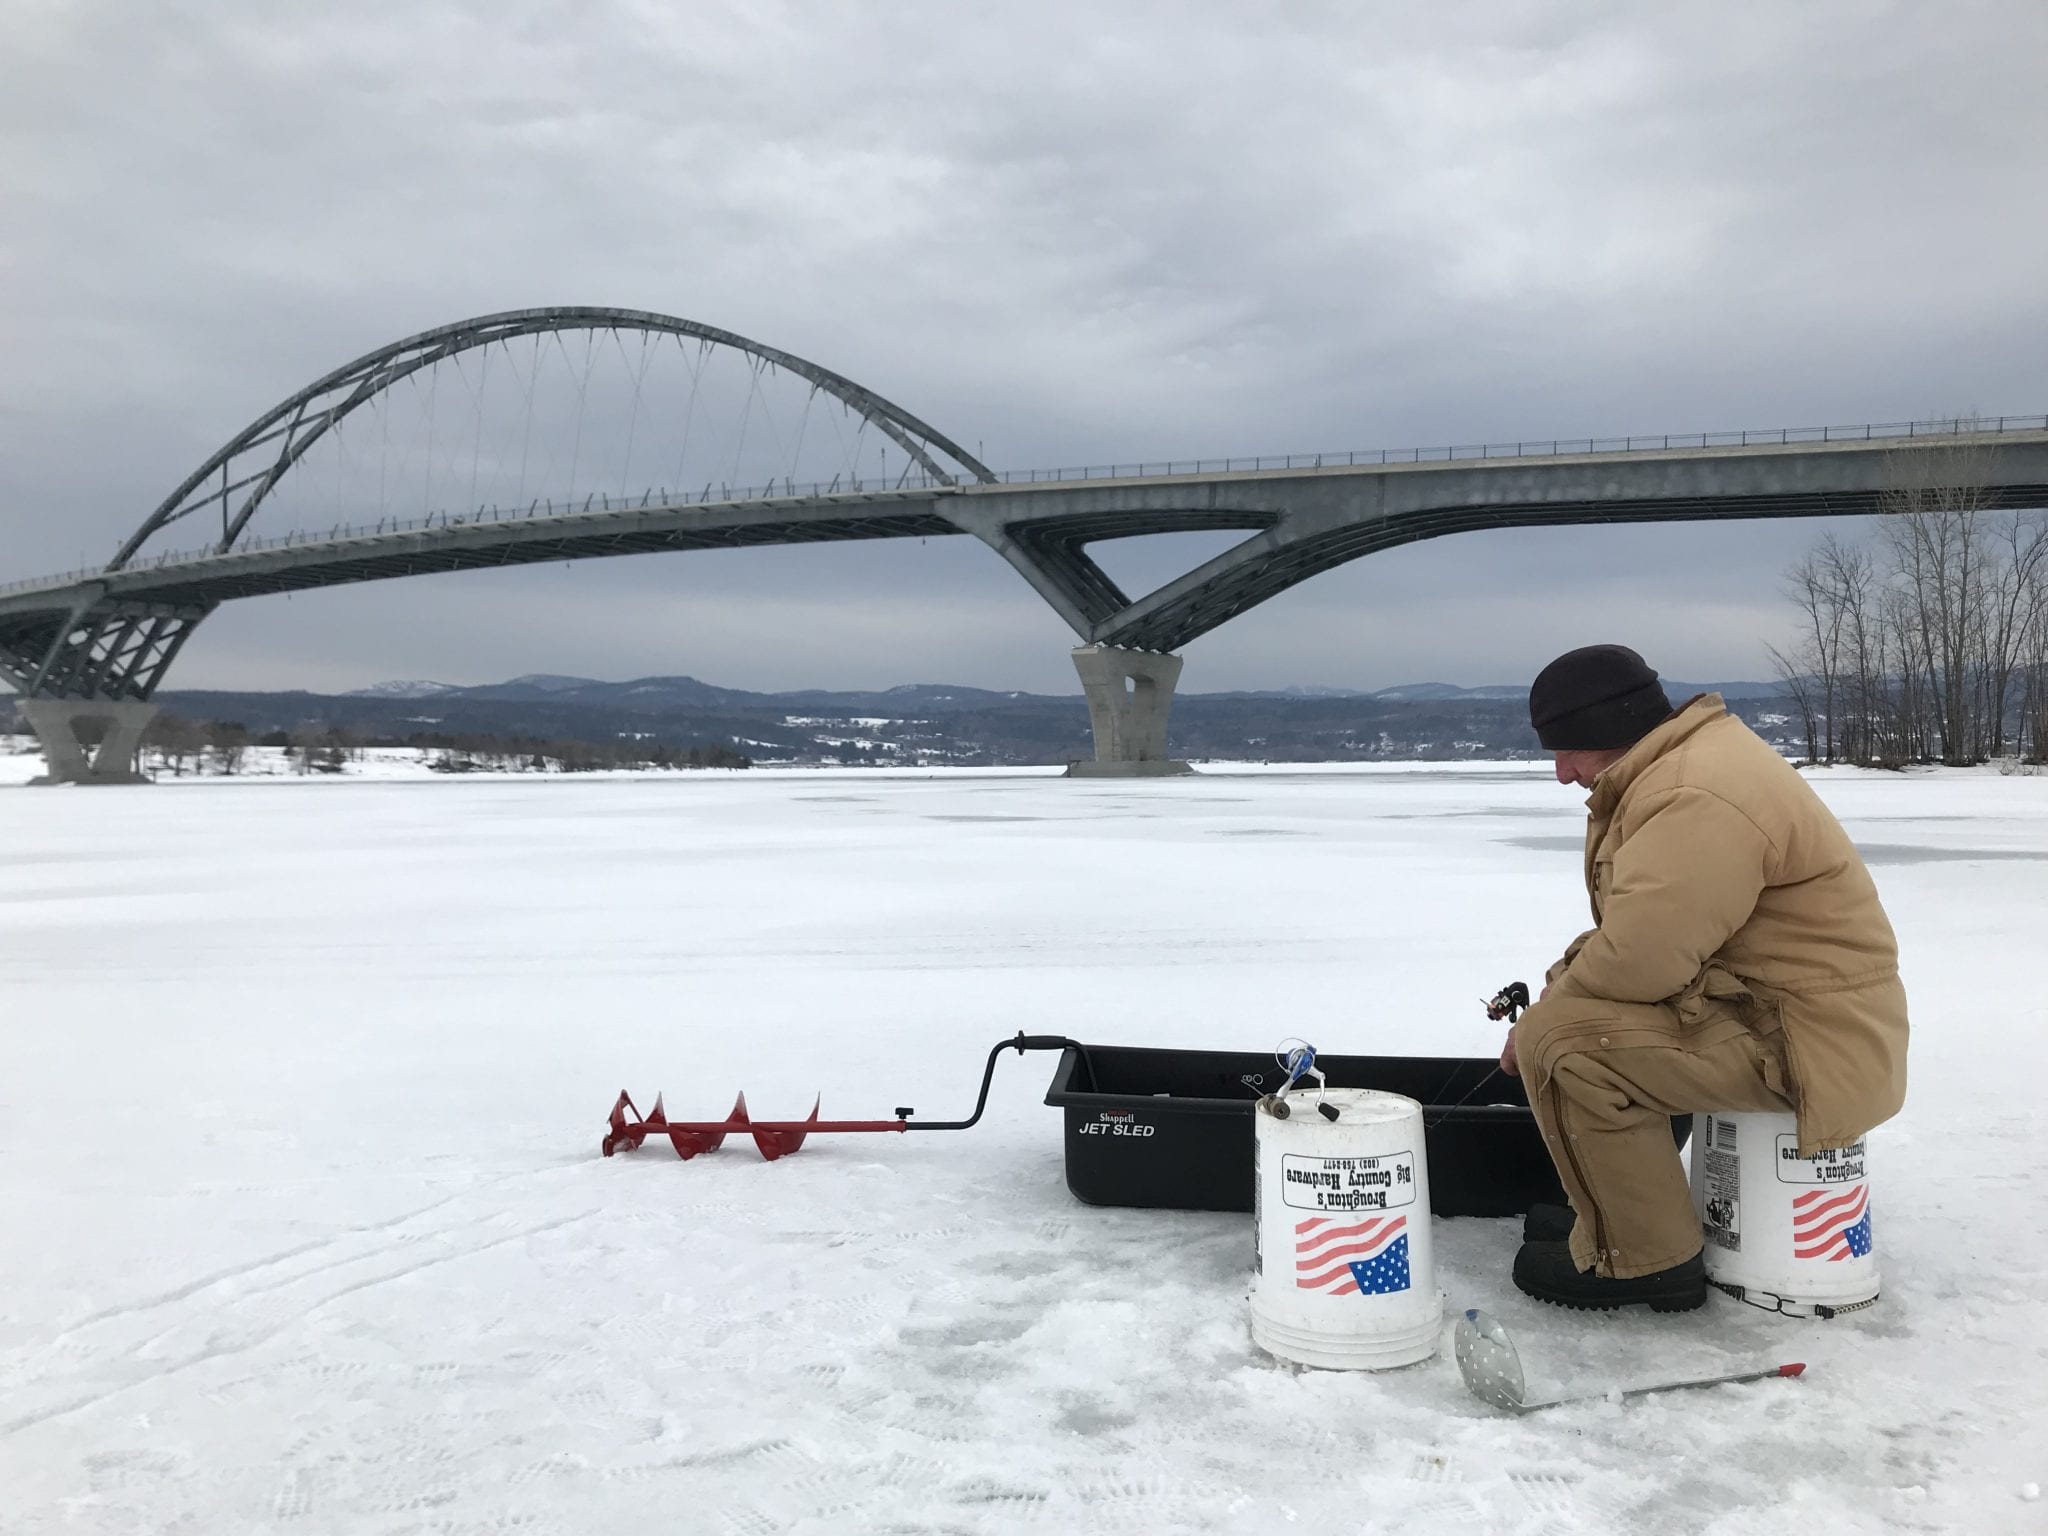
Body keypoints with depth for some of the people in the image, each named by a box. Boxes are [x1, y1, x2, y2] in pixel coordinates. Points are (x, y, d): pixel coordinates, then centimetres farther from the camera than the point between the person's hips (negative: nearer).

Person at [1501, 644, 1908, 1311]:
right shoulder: (1677, 767, 12)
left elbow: (1636, 959, -31)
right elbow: (1649, 928, 18)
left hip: (1806, 1046, -11)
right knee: (1571, 1011, 17)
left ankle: (1644, 1261, -7)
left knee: (1560, 1039, -24)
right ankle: (1616, 1213, 21)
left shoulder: (1698, 800, -25)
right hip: (1756, 1003, 11)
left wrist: (1543, 1014, -13)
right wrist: (1567, 972, 2)